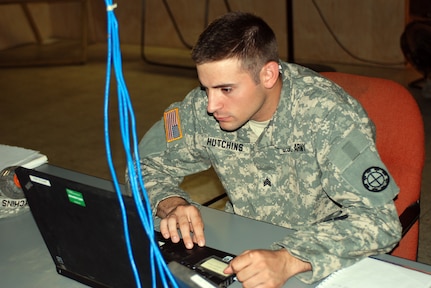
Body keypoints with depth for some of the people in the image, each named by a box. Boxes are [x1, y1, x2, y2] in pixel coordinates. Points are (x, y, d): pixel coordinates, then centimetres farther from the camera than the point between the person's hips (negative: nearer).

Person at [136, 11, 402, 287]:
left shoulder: (328, 113, -23)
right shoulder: (201, 107, -11)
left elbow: (379, 220, -29)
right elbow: (148, 164, 3)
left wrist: (288, 260, -42)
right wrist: (172, 204, -18)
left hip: (328, 261, -2)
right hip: (244, 250, 3)